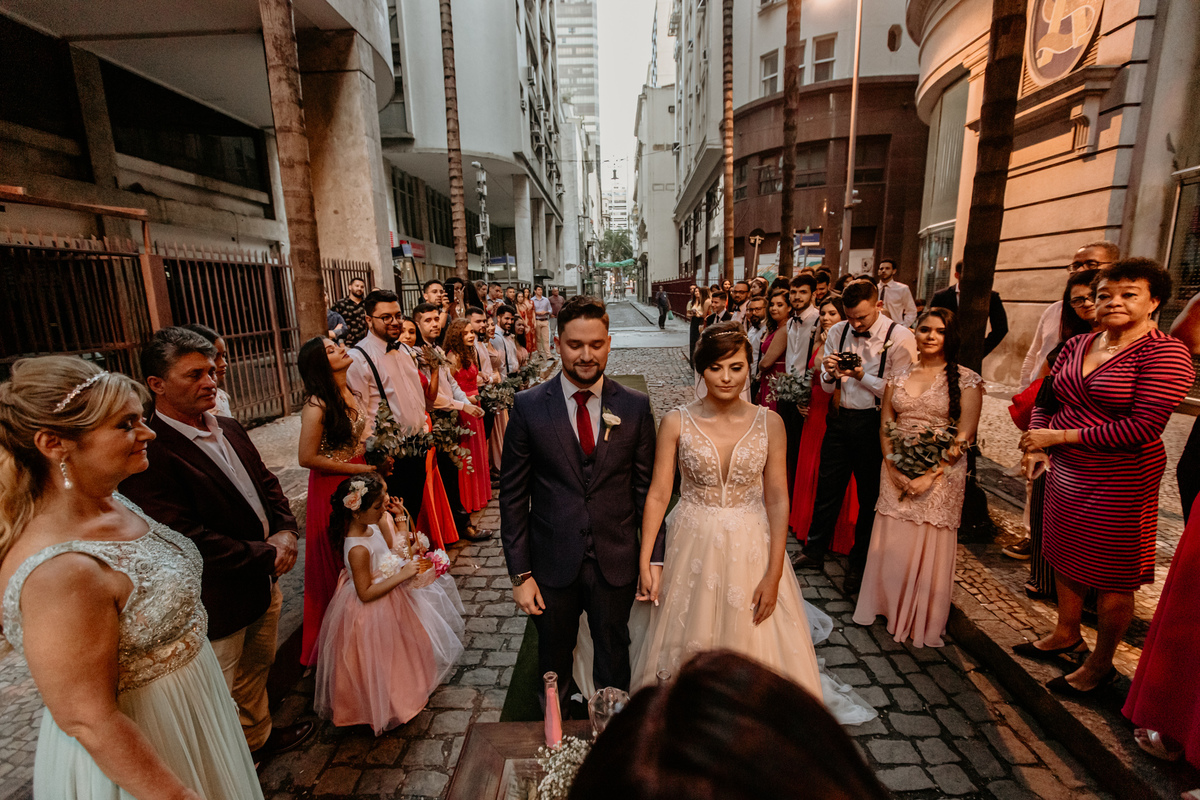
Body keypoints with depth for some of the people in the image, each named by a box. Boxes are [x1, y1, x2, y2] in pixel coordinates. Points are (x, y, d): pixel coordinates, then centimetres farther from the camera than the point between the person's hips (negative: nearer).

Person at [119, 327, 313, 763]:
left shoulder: (230, 428, 2)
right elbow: (186, 539, -28)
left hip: (264, 581, 8)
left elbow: (267, 482, 10)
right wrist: (268, 555, -19)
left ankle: (259, 737, 52)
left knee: (258, 665, 27)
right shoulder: (149, 453, -26)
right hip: (218, 602, -8)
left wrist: (285, 531, -7)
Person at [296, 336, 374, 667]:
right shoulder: (317, 404, -20)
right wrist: (358, 469, -17)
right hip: (332, 488, -7)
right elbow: (307, 458, -21)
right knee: (339, 564, 9)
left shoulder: (352, 394, 4)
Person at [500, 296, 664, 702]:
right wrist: (520, 573, -6)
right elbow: (513, 496, -6)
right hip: (552, 564, 0)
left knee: (613, 654, 22)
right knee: (553, 655, 22)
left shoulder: (635, 406, -7)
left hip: (616, 563, 1)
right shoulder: (528, 406, -10)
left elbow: (646, 489, -2)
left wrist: (655, 559, -4)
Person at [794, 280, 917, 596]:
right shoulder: (837, 332, 3)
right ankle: (814, 551, 32)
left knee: (870, 495, 10)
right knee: (827, 487, 13)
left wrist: (862, 376, -23)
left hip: (874, 423, -4)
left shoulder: (899, 337, -10)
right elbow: (826, 387, 7)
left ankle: (858, 565, 30)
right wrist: (830, 372, -15)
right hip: (840, 419, 4)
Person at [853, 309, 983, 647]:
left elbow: (964, 436, -8)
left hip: (940, 474, -3)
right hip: (896, 472, 3)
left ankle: (924, 621, 27)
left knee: (930, 548, 6)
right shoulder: (898, 377, 7)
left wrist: (930, 475, -15)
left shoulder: (966, 380, -4)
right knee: (891, 543, 9)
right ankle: (890, 608, 30)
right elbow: (884, 428, 6)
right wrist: (895, 469, -7)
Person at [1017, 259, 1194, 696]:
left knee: (1112, 577, 9)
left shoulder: (1164, 353, -13)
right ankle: (1066, 634, 40)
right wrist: (1038, 445, -6)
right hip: (1065, 471, 6)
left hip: (1120, 480, -6)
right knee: (1064, 557, 19)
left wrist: (1062, 435, -19)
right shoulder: (1076, 346, 6)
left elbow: (1144, 426, -20)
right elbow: (1046, 398, 10)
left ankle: (1101, 664, 28)